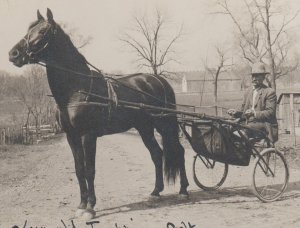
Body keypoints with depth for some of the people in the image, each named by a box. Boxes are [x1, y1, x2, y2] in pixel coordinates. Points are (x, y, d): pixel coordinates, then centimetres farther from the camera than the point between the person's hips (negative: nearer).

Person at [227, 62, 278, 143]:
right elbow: (243, 110, 22)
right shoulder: (248, 91, 20)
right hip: (250, 125, 6)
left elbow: (270, 112, -10)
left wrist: (255, 113, -25)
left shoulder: (270, 92, 0)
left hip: (264, 126, -6)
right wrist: (236, 112, -1)